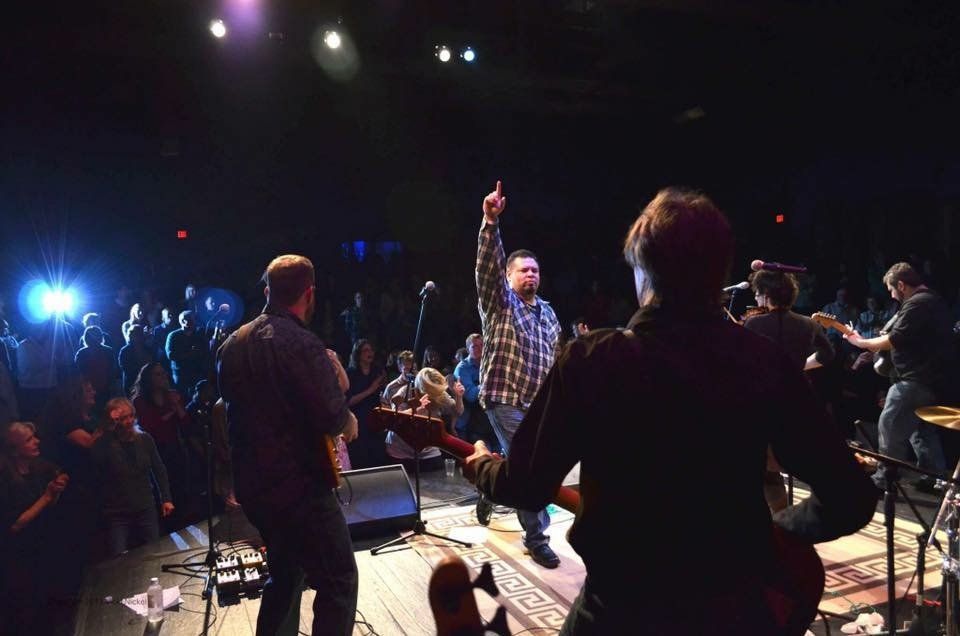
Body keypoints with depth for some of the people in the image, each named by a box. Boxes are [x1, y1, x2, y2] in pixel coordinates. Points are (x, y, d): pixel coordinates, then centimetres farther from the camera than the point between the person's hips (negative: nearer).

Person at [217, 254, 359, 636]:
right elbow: (332, 417, -26)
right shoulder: (301, 343, -19)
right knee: (339, 580, 3)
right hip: (299, 487, -8)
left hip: (252, 485, 9)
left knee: (285, 573, 25)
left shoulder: (232, 344, 7)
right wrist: (348, 421, -3)